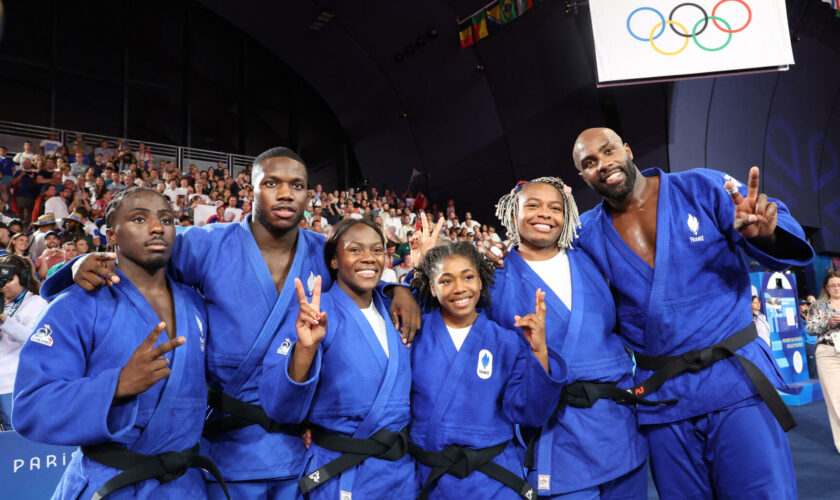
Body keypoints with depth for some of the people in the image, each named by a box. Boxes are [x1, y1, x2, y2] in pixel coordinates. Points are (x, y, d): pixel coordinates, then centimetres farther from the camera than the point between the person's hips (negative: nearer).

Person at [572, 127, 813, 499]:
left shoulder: (703, 188, -3)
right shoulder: (587, 231, 3)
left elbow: (785, 242, -5)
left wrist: (765, 234, -29)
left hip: (736, 377, -2)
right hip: (659, 395, 2)